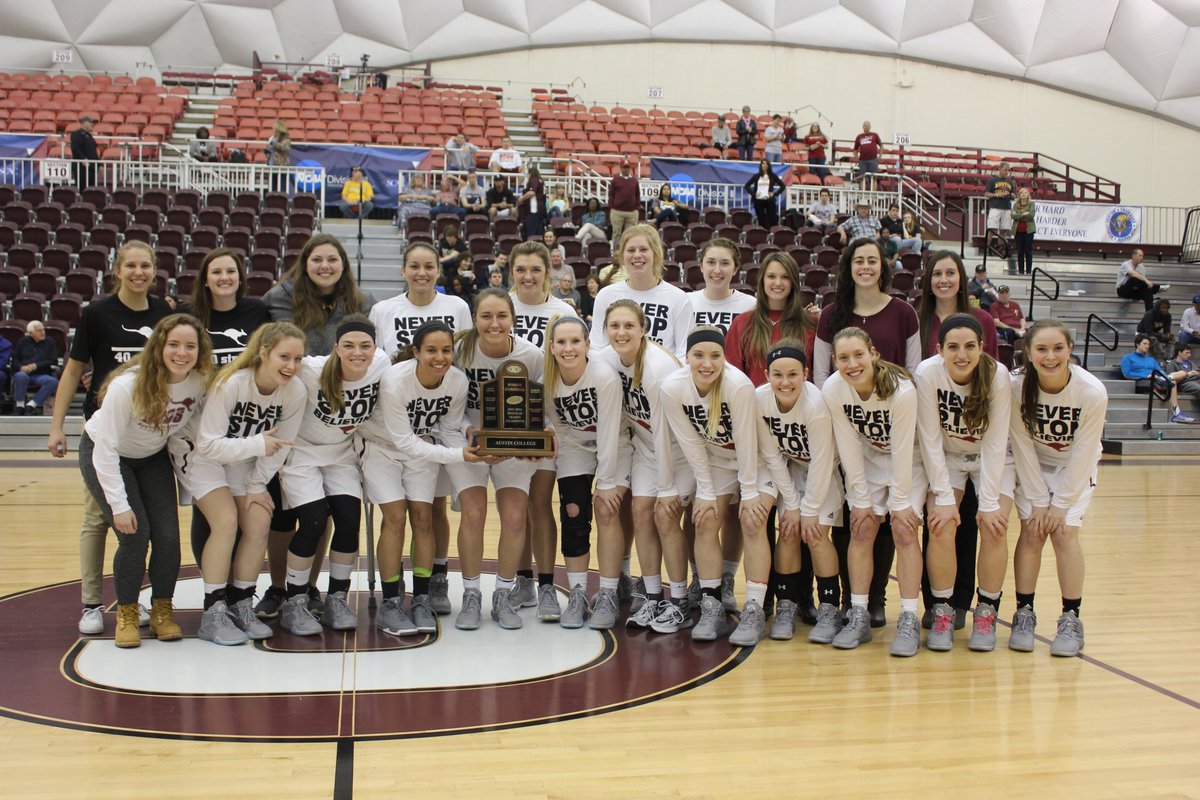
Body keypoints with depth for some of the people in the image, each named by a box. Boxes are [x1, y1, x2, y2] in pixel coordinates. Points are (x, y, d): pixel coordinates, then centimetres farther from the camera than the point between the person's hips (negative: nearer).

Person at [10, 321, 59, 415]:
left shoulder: (49, 342, 14)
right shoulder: (23, 341, 17)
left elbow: (53, 361, 5)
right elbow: (14, 360, 13)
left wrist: (36, 365, -9)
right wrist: (21, 367, -10)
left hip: (41, 375, 0)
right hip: (24, 372, 0)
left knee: (53, 381, -33)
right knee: (20, 376, -37)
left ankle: (32, 404, -23)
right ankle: (20, 404, -19)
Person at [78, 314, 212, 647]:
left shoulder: (201, 382, -21)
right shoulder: (127, 385, -34)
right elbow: (106, 448, -28)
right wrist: (119, 505, -29)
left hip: (153, 456, 4)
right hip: (103, 454, -4)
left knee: (168, 536, -10)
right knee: (134, 535, -17)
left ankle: (162, 610, 12)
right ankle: (126, 613, 5)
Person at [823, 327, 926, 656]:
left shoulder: (902, 391, -32)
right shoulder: (832, 390, -24)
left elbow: (902, 450, -24)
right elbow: (849, 448, -15)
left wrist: (900, 502, -17)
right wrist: (861, 500, -11)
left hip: (909, 460, -3)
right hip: (868, 459, 3)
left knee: (903, 529, -13)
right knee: (861, 528, -6)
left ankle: (909, 620, -6)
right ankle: (859, 616, 1)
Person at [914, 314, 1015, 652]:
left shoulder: (997, 375, -26)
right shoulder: (927, 373, -26)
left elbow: (995, 443, -21)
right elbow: (930, 440, -20)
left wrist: (990, 502, -22)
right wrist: (944, 497, -21)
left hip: (992, 459, 0)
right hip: (945, 458, 0)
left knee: (994, 526, -17)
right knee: (942, 525, -19)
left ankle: (987, 612, 0)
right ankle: (942, 611, -3)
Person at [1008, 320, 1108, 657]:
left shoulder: (1093, 392, -27)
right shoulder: (1017, 388, -25)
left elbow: (1083, 454, -19)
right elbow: (1023, 448, -17)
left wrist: (1060, 504, -16)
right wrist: (1038, 501, -16)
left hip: (1076, 468, -1)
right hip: (1032, 465, 1)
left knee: (1064, 532, -14)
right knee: (1032, 530, -12)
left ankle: (1071, 619, -2)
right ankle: (1024, 614, 1)